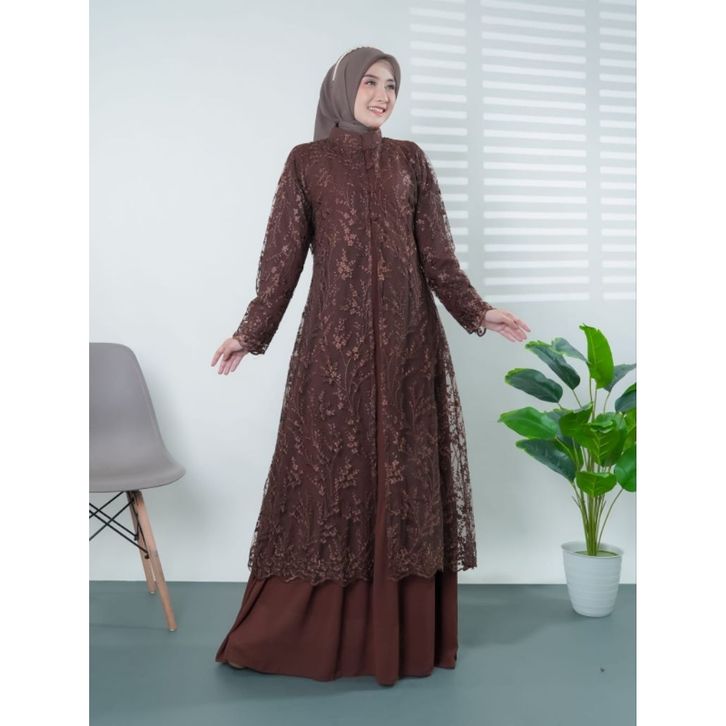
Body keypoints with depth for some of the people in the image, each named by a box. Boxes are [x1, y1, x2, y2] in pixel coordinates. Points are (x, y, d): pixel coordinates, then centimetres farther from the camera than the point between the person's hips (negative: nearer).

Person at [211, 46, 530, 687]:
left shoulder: (410, 159, 13)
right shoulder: (307, 161, 7)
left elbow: (437, 254, 9)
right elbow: (284, 256, 4)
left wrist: (477, 311, -2)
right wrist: (250, 333, -1)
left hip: (407, 340, 3)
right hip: (336, 339, -2)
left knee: (405, 475, 3)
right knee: (330, 471, -1)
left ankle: (405, 635, 15)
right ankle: (306, 634, 13)